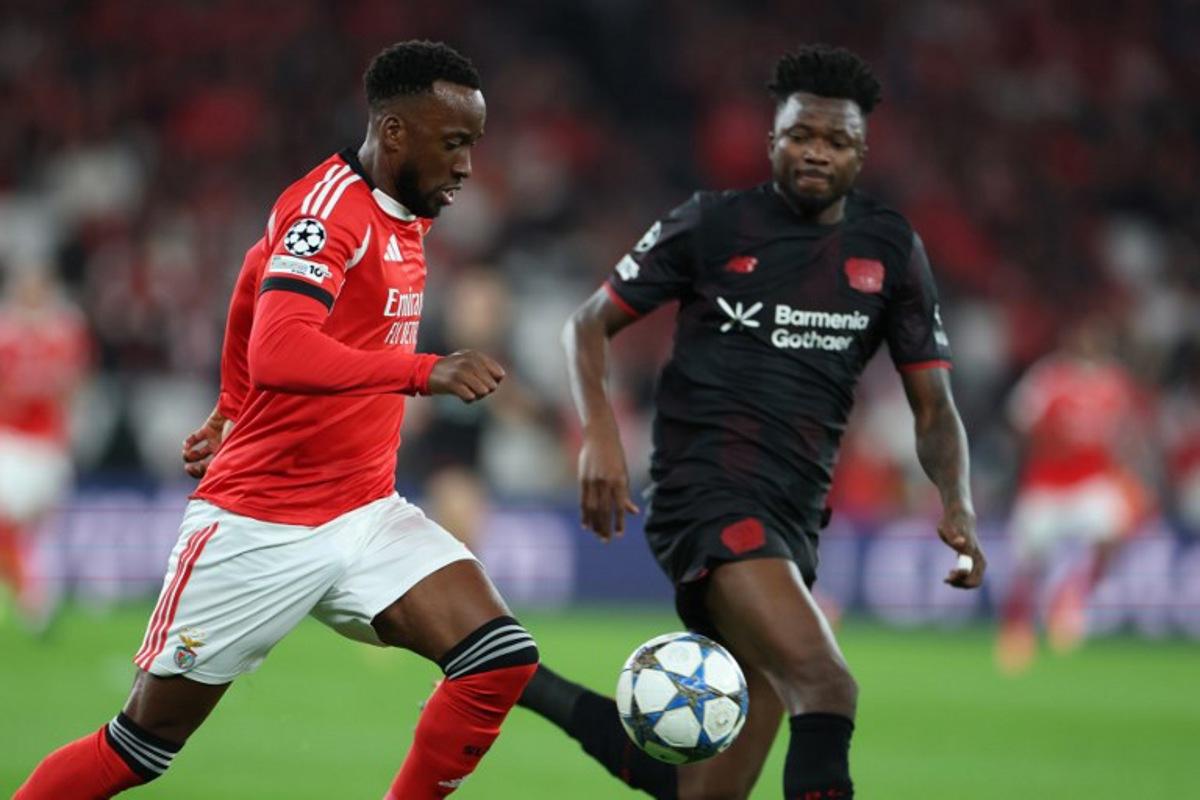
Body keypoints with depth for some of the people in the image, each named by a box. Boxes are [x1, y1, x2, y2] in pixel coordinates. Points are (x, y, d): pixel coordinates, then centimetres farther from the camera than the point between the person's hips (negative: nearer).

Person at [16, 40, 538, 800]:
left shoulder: (400, 215, 8)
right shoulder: (330, 208, -18)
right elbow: (279, 354, -35)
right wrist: (426, 371, -41)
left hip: (366, 516, 7)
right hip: (260, 529, -7)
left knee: (500, 661, -14)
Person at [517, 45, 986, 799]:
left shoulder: (891, 249, 10)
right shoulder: (713, 224, 0)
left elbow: (933, 404, 12)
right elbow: (591, 322, 8)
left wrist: (956, 504, -7)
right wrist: (600, 431, -11)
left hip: (795, 521, 6)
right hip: (709, 490, -6)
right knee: (825, 687, -28)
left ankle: (526, 685, 24)